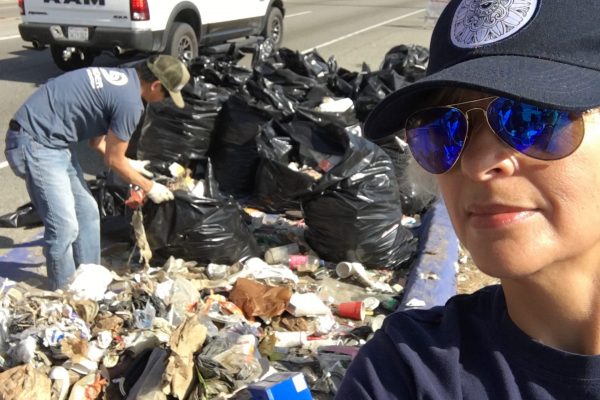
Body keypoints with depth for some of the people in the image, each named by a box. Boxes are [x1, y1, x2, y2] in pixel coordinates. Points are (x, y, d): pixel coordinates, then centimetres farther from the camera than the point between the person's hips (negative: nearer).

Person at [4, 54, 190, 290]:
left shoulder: (120, 79, 10)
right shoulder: (130, 102, -19)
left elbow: (96, 140, 19)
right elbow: (113, 160, -8)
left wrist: (128, 164, 28)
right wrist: (149, 188, 5)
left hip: (53, 141, 11)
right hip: (35, 143, -10)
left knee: (87, 212, 14)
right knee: (65, 226, -9)